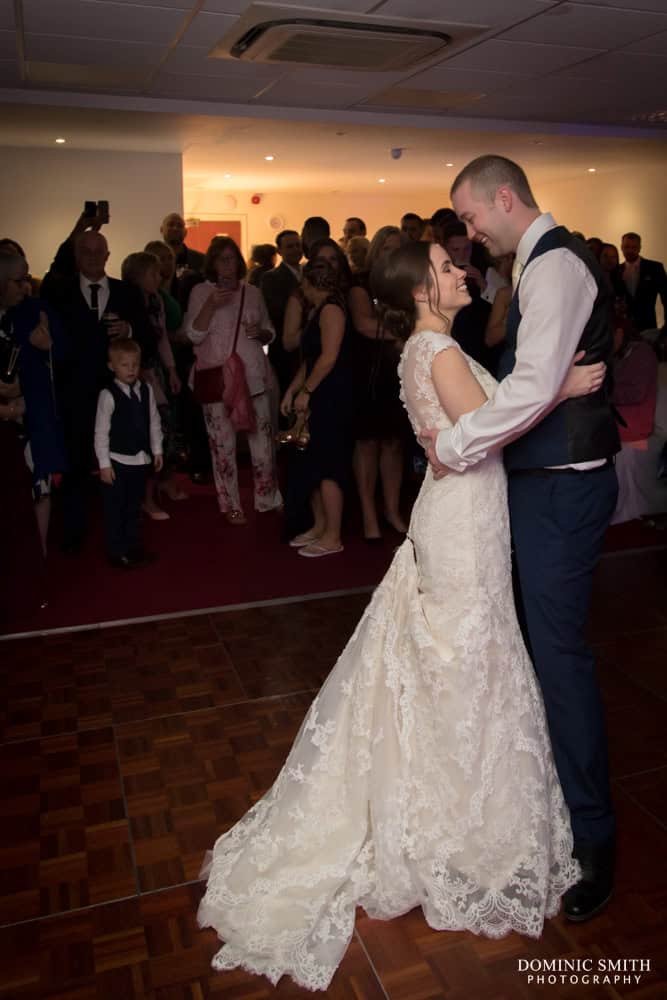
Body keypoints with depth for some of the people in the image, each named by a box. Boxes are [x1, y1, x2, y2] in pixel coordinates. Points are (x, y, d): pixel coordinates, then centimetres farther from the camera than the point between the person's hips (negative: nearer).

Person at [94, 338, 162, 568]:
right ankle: (116, 551, 17)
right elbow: (101, 432, -12)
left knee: (134, 506, 17)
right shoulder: (108, 395, -13)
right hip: (117, 460, -5)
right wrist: (104, 464, -13)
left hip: (141, 459, 5)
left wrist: (157, 450, 7)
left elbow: (154, 422, 8)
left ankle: (133, 546, 30)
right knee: (115, 509, 5)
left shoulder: (146, 390, 1)